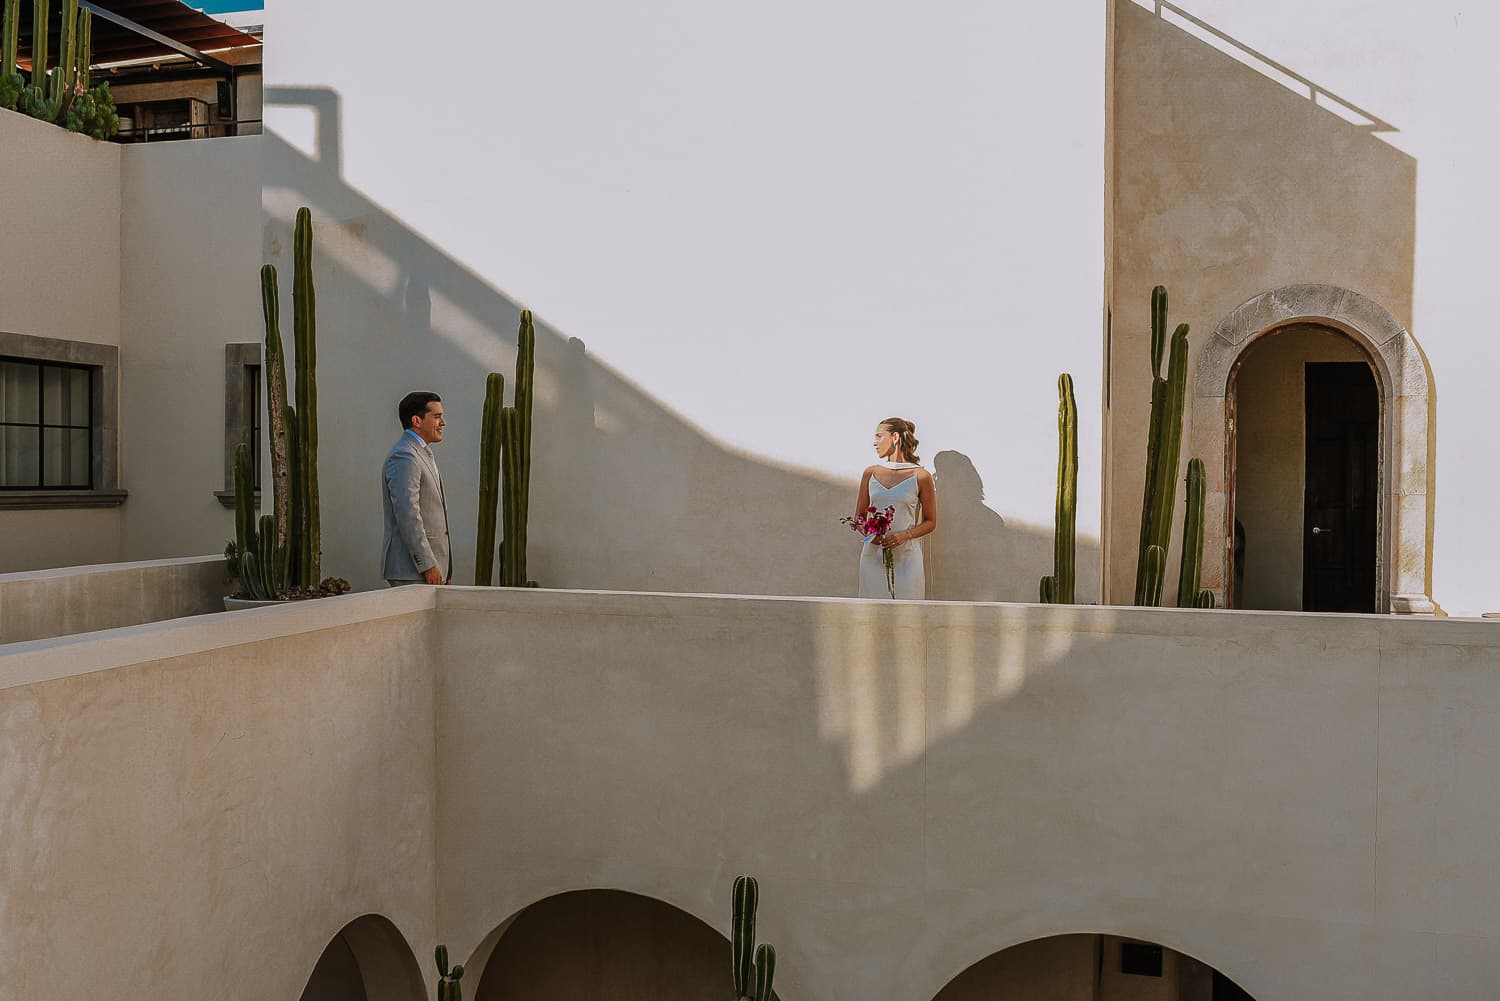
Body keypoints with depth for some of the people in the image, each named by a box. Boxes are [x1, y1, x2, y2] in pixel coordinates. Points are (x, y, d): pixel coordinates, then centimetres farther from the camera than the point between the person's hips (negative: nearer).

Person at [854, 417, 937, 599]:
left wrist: (905, 535, -13)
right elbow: (859, 516, 14)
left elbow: (931, 522, 4)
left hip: (905, 555, -3)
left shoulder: (921, 476, -1)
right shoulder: (871, 473, 9)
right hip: (873, 555, 3)